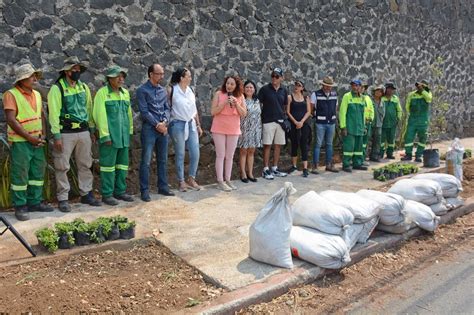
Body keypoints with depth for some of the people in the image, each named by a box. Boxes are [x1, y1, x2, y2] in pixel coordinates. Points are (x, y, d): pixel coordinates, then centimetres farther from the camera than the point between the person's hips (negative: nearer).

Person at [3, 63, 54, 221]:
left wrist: (43, 134, 1)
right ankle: (20, 206, 9)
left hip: (37, 141, 7)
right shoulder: (11, 94, -9)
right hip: (20, 141, -7)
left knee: (38, 172, 11)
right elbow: (11, 120, -15)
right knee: (20, 174, -1)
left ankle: (35, 202, 23)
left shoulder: (36, 94, 11)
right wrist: (29, 138, -15)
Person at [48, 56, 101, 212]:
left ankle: (86, 194, 23)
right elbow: (53, 113, -10)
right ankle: (62, 198, 10)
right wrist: (56, 136, -14)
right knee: (62, 167, 1)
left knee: (85, 165, 11)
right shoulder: (57, 88, -6)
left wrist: (92, 131, 12)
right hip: (65, 133, -5)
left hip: (83, 132, 5)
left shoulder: (84, 87, 10)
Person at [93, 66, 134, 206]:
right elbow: (100, 115, -11)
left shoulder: (125, 93, 12)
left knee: (123, 164, 11)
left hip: (124, 136, 6)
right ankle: (107, 194, 9)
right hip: (109, 135, -6)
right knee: (108, 165, 0)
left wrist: (130, 130, 10)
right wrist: (105, 135, -15)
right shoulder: (102, 93, -7)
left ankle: (120, 191, 22)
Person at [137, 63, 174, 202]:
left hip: (163, 128, 6)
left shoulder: (163, 90, 13)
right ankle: (145, 191, 5)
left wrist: (164, 122, -7)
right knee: (146, 161, -2)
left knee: (163, 160, 12)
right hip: (149, 129, -6)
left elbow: (167, 108, 11)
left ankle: (163, 187, 22)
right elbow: (144, 111, -11)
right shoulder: (142, 90, -5)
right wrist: (157, 125, -13)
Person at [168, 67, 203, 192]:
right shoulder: (171, 90, -6)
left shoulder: (191, 91, 9)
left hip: (191, 124, 5)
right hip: (178, 125, -5)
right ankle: (181, 181, 15)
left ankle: (191, 179, 19)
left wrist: (198, 125, 14)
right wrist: (166, 123, -11)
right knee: (180, 155, 4)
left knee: (195, 154, 2)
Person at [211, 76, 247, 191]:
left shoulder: (240, 96, 3)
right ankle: (220, 182, 3)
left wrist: (236, 103, -14)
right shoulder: (219, 94, -5)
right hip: (219, 129, -3)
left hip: (234, 130, 3)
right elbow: (213, 112, -9)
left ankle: (227, 180, 18)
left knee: (230, 156, 9)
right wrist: (224, 103, -18)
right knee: (220, 155, -2)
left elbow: (244, 113, 0)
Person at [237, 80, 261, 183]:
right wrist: (239, 128, -15)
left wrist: (260, 128, 12)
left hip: (255, 129, 5)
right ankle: (243, 173, 8)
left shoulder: (257, 101, 13)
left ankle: (250, 173, 16)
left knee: (251, 151, 9)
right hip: (244, 128, -5)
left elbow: (259, 114, 16)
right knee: (243, 151, 1)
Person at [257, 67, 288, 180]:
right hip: (268, 121, -5)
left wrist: (283, 117, 10)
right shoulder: (264, 89, -4)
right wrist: (261, 117, -6)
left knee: (278, 145, 8)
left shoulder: (284, 91, 9)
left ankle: (275, 168, 18)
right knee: (267, 145, -2)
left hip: (280, 121, 5)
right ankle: (266, 170, 4)